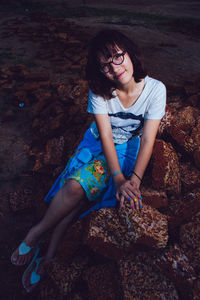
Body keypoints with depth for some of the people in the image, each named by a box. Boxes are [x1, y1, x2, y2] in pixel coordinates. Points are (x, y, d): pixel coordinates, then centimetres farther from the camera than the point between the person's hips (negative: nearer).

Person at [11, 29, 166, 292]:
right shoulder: (99, 90, -13)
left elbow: (148, 138, -16)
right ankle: (51, 255, -5)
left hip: (128, 149, -1)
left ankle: (36, 233, -5)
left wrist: (134, 180, -25)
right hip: (97, 144, 2)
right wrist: (119, 178, -27)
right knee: (75, 186, -25)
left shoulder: (155, 89, -15)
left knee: (81, 185, -24)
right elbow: (105, 134, -17)